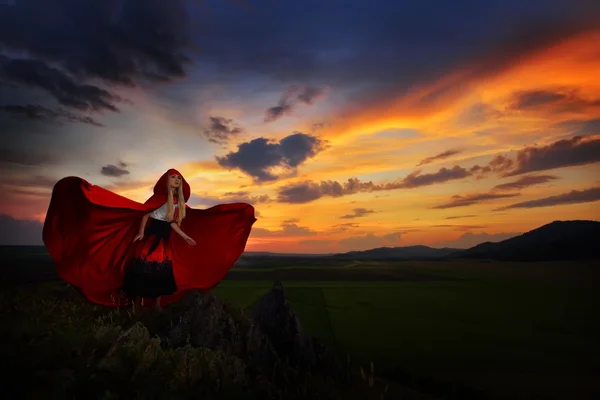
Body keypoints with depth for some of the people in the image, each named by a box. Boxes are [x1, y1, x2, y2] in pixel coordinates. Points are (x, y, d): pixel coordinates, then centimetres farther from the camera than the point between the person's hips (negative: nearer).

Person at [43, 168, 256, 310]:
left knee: (163, 272, 7)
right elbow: (145, 214, -9)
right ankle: (139, 304, 3)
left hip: (166, 240, 6)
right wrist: (141, 232, -22)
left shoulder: (179, 202, 11)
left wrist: (186, 238, 18)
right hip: (151, 237, -6)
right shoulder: (159, 197, -6)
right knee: (145, 270, -7)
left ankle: (158, 305, 16)